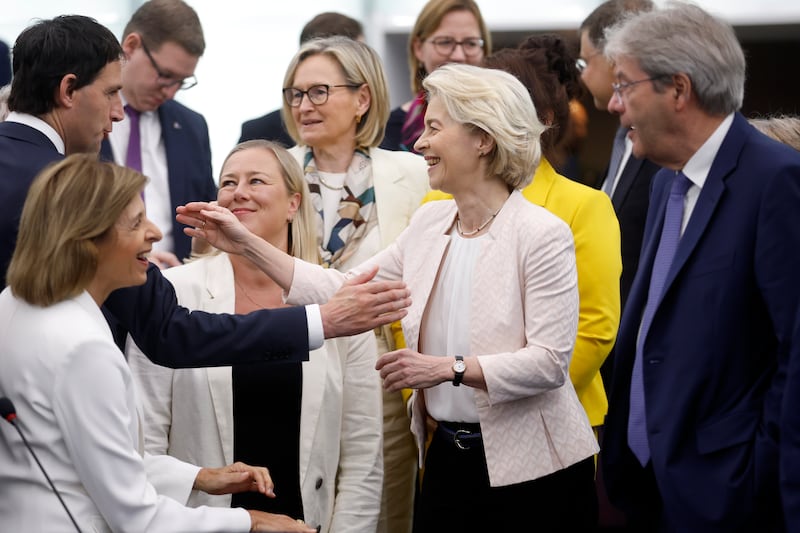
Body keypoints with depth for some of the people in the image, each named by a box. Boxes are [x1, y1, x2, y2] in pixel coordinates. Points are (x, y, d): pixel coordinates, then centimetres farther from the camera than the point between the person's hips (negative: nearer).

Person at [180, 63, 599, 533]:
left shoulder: (542, 234, -14)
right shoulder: (429, 223, 6)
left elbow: (549, 362, -19)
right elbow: (344, 291, 6)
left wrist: (448, 368, -25)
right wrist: (247, 243, 3)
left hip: (529, 469, -6)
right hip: (447, 457, 6)